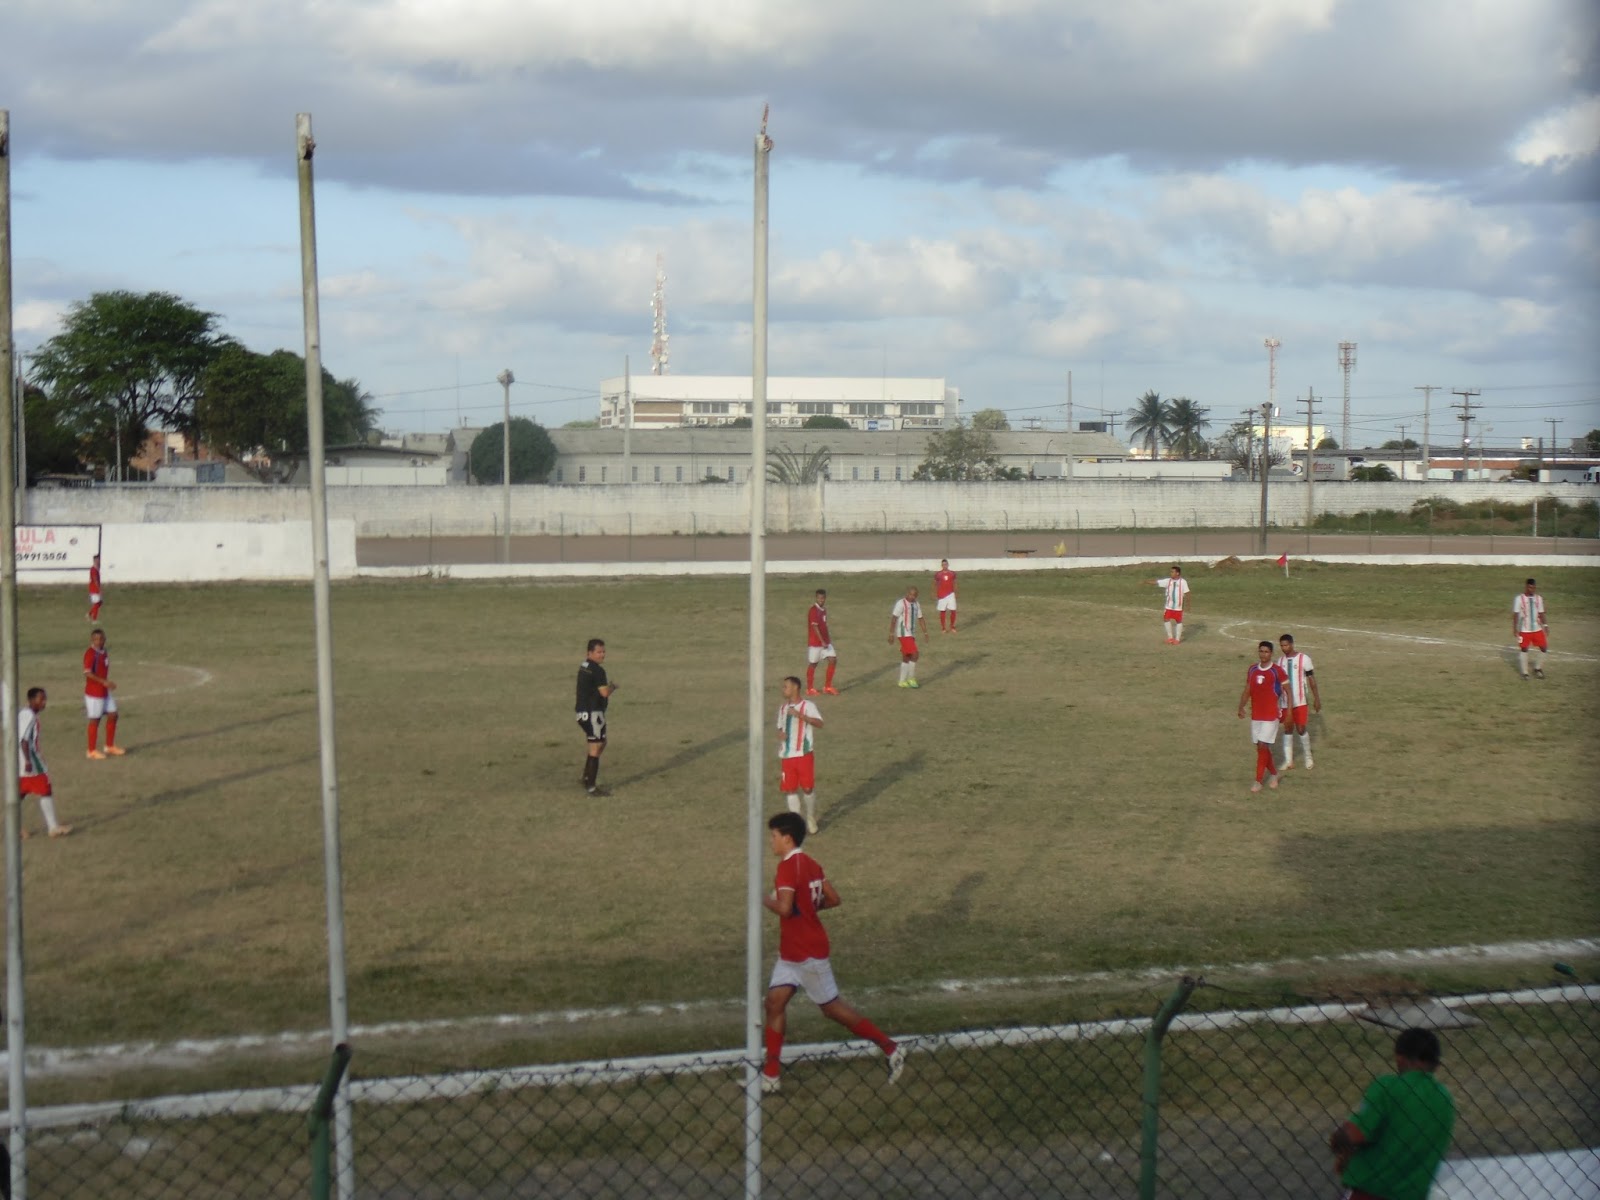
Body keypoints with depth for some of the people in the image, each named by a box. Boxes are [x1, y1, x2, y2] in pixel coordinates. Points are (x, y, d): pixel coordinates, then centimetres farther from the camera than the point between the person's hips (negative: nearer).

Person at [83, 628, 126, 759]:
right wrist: (104, 682, -31)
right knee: (94, 720, -1)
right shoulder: (90, 653, -17)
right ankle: (92, 751, 9)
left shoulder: (105, 652, 9)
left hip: (105, 692, 8)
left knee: (112, 715, 12)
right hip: (94, 693, -8)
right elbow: (88, 673, -26)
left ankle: (109, 746, 26)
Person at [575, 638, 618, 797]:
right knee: (595, 748, -4)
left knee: (601, 744, 22)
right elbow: (604, 692, -21)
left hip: (583, 711, 10)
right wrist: (612, 686, -1)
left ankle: (586, 778, 25)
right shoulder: (597, 670, -17)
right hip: (593, 713, -10)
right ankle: (591, 787, -2)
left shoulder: (584, 666, 12)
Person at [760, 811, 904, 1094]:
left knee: (832, 1008, 2)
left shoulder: (788, 866, -20)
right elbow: (833, 899, 10)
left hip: (808, 953, -9)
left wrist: (766, 899, -11)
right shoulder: (810, 864, 8)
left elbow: (784, 908, -29)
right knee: (775, 1002, 6)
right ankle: (771, 1075, 8)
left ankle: (890, 1047, 11)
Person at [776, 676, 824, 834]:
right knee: (789, 790, 3)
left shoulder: (807, 706, -7)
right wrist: (780, 733, 1)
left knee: (808, 788, -2)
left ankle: (811, 819, 17)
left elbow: (819, 723, -22)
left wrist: (800, 715, -31)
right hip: (786, 756, 5)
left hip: (804, 754, -5)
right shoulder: (783, 707, 13)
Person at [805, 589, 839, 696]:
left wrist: (828, 639, 17)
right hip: (815, 642, -8)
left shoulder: (824, 610, 10)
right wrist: (822, 641, -23)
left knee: (833, 660, 2)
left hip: (825, 642, 8)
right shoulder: (814, 611, -16)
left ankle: (827, 686, 11)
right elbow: (815, 627, -21)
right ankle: (810, 689, 14)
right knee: (812, 664, 2)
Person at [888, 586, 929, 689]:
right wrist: (891, 634, -18)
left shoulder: (916, 604, 11)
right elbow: (893, 618, -15)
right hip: (904, 633, -9)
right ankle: (911, 678, -3)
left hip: (911, 634, 9)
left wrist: (925, 632, 10)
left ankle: (903, 681, 18)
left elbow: (920, 618, 18)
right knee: (914, 655, -14)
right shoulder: (901, 603, -13)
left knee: (906, 658, 12)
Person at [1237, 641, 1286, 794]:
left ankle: (1258, 780, -6)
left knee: (1262, 746, -11)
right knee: (1261, 747, 11)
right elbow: (1247, 690, 9)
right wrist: (1241, 707, -5)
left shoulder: (1277, 671, -8)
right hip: (1255, 715, 5)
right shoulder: (1252, 669, 6)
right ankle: (1273, 773, 32)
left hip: (1271, 715, -5)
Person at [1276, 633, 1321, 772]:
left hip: (1300, 701, -4)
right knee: (1288, 729, 5)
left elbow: (1311, 679, -3)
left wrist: (1316, 698, -4)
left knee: (1300, 729, -5)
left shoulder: (1304, 659, -7)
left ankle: (1308, 757, 15)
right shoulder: (1280, 660, 7)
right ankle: (1288, 761, 8)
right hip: (1286, 702, 4)